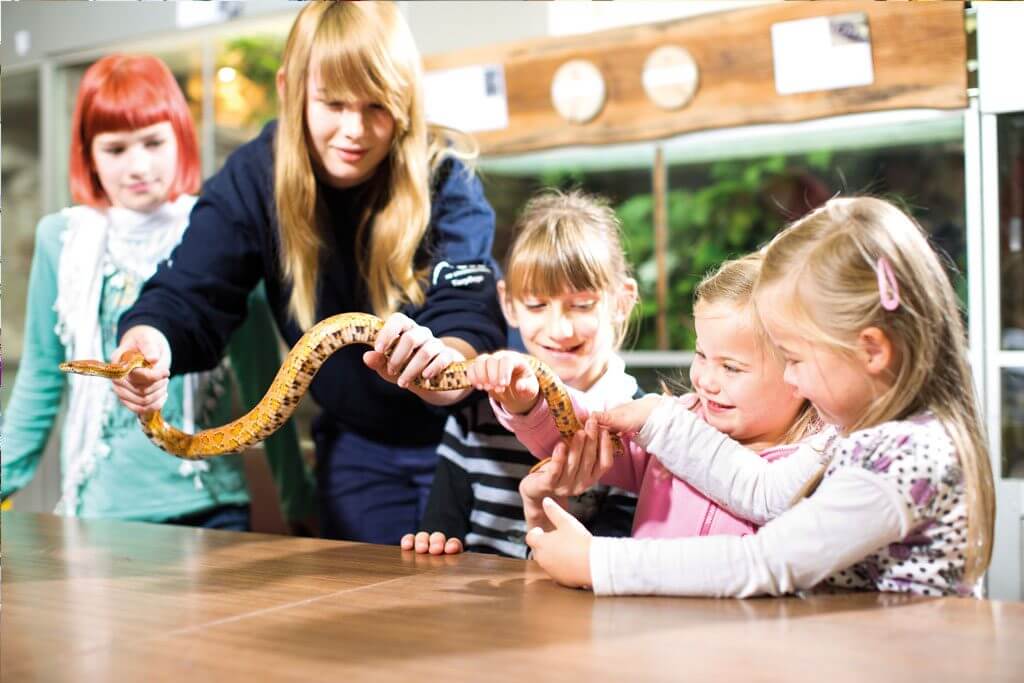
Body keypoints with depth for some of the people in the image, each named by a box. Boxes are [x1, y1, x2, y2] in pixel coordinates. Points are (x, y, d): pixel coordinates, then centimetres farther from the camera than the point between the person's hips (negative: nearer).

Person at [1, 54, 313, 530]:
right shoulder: (62, 239, 0)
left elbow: (262, 377, 3)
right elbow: (40, 382, 7)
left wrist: (298, 500, 5)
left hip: (209, 504, -1)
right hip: (99, 507, 1)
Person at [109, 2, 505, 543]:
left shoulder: (444, 180, -21)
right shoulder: (255, 177, -13)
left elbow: (470, 319, -32)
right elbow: (190, 297, -17)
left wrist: (441, 363, -56)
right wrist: (150, 339, -41)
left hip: (467, 431, -3)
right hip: (357, 445, 3)